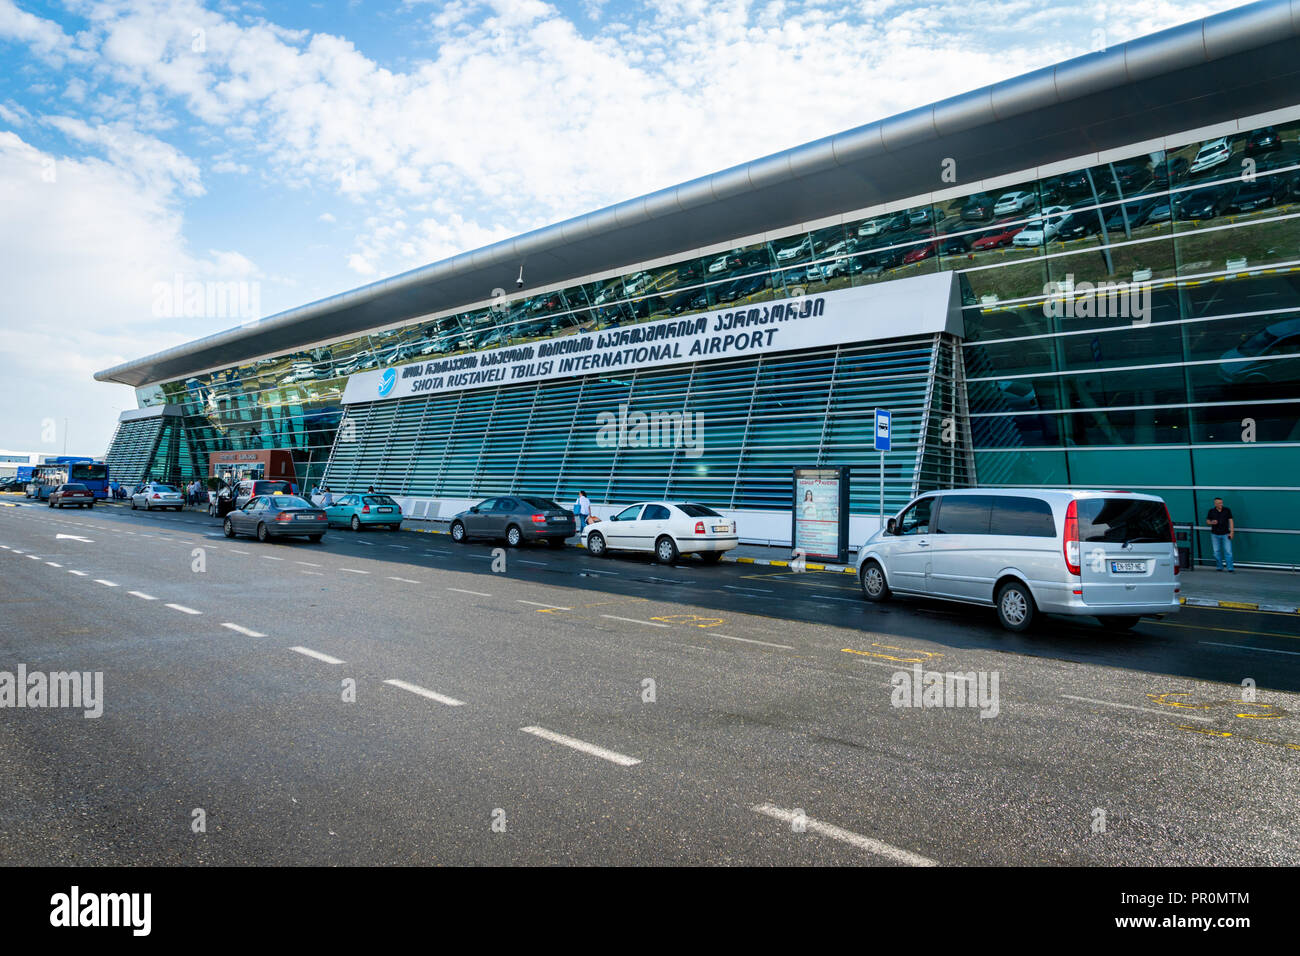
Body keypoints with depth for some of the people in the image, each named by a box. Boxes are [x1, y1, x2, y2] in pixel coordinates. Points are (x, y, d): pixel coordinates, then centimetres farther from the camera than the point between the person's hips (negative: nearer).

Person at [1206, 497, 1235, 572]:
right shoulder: (1211, 511, 2)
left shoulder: (1227, 510, 0)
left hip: (1225, 534, -1)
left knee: (1228, 551, -6)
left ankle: (1230, 568, -4)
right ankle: (1219, 567, 16)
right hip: (1215, 535, 1)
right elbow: (1207, 521, 10)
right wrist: (1212, 522, -14)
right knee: (1217, 552, 6)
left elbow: (1231, 521, 0)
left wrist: (1231, 532, -6)